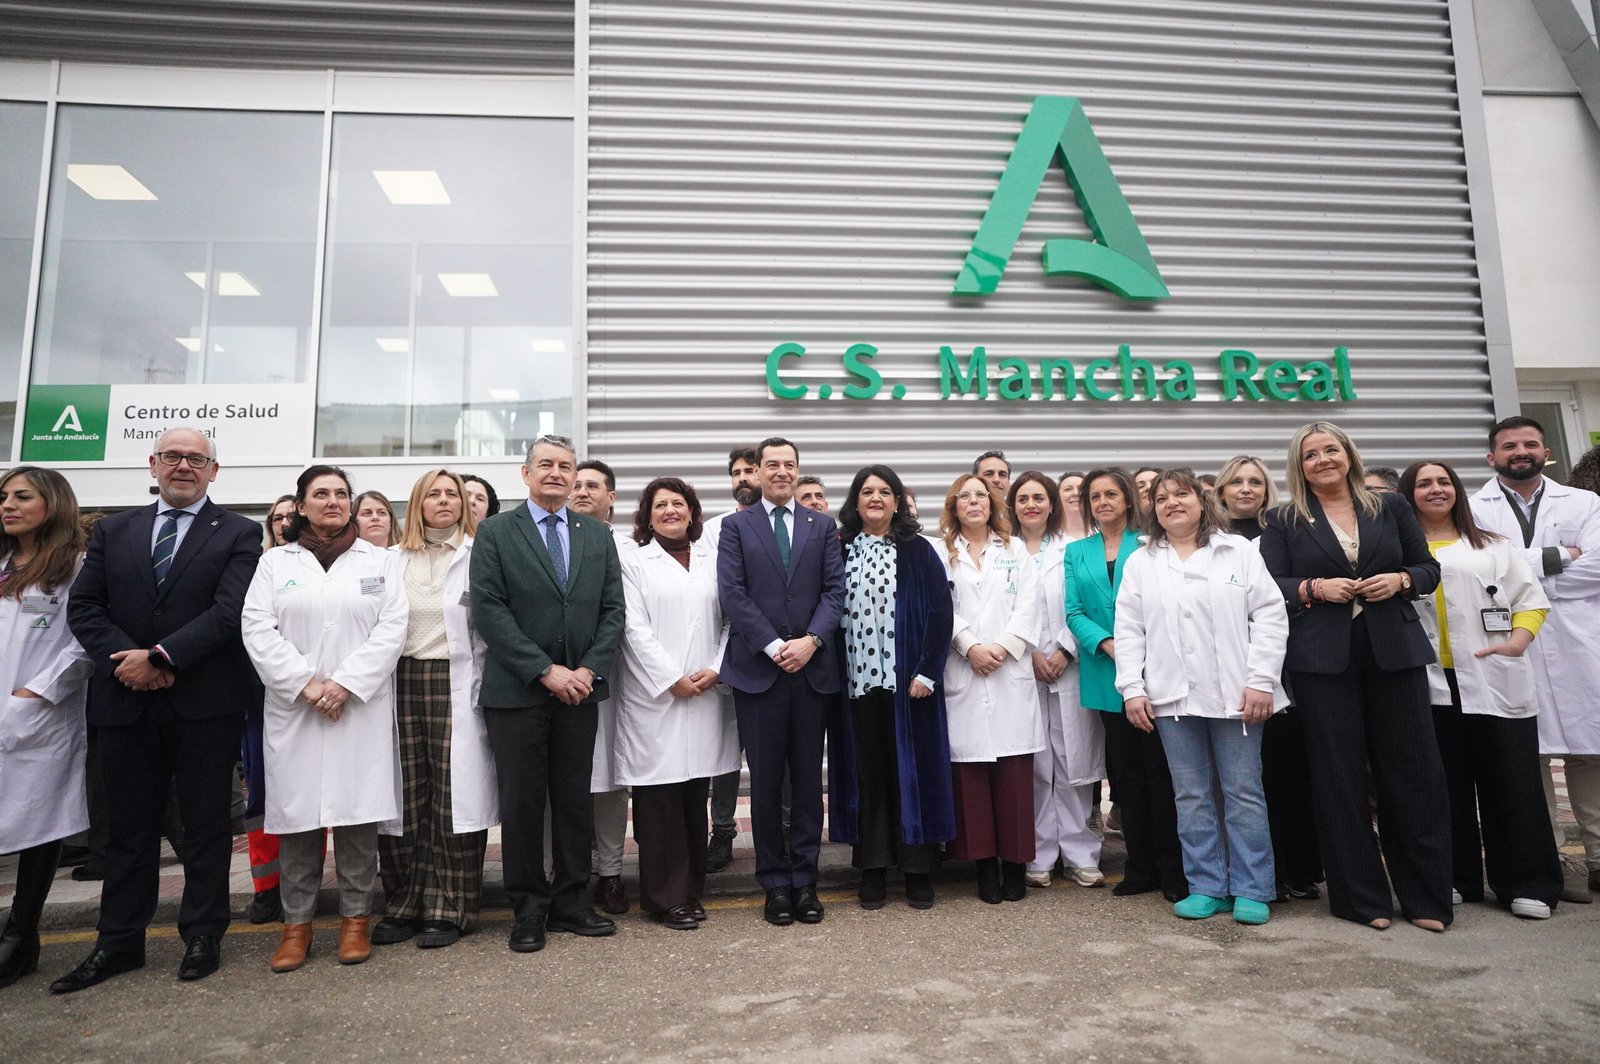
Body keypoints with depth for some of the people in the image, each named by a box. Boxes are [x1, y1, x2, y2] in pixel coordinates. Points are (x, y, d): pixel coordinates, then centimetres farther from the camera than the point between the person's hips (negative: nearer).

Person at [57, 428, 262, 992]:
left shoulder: (238, 533, 0)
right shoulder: (114, 530, 12)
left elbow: (230, 610, -11)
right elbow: (83, 607, 5)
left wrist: (159, 656, -16)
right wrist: (125, 660, -10)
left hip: (205, 701, -3)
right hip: (125, 699, 4)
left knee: (206, 822, 7)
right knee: (130, 825, 13)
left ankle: (202, 934, 19)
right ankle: (119, 941, 26)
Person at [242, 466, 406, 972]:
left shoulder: (380, 560, 9)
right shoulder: (275, 561, 11)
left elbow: (392, 629, -1)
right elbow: (258, 629, 1)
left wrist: (345, 683, -11)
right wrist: (305, 684, -11)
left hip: (360, 707, -1)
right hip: (293, 708, 1)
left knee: (357, 812, 1)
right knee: (295, 814, 4)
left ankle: (356, 917, 13)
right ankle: (297, 922, 16)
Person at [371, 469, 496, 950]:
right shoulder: (394, 561, 12)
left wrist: (485, 692, -6)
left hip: (455, 686, -3)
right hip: (402, 683, 3)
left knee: (454, 798, 0)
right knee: (405, 798, 5)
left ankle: (449, 910, 11)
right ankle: (405, 904, 19)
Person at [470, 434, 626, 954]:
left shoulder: (598, 535, 10)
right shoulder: (495, 532, 0)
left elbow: (613, 610, 6)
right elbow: (488, 612, -9)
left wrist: (589, 669, -8)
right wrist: (545, 670, -14)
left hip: (579, 689, 3)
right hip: (516, 691, -3)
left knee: (575, 800, 9)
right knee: (522, 802, 5)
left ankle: (569, 902, 23)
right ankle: (529, 909, 19)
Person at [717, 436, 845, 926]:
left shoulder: (822, 526, 12)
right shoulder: (736, 526, 6)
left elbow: (835, 590, 4)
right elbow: (733, 594, -4)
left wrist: (811, 640, -12)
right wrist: (774, 647, -12)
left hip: (812, 667, 2)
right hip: (758, 668, -1)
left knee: (808, 780, 7)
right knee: (766, 781, 5)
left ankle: (804, 880, 18)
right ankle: (774, 883, 17)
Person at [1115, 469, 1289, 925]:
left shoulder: (1239, 550, 4)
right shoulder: (1140, 563, 9)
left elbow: (1270, 616, -1)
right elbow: (1129, 630, 6)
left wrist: (1261, 681, -9)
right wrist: (1132, 689, -3)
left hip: (1234, 694, -2)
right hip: (1172, 698, 2)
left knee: (1244, 792, 5)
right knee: (1192, 796, 8)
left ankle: (1251, 890, 16)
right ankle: (1207, 888, 18)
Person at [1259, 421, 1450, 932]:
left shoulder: (1390, 507, 12)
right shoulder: (1284, 521, 6)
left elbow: (1428, 568, 13)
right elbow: (1270, 586, 0)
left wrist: (1400, 580, -7)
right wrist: (1317, 588, -15)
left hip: (1395, 652, 2)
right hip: (1323, 658, -1)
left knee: (1413, 770, 2)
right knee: (1339, 775, 2)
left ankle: (1426, 896, 17)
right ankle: (1361, 897, 14)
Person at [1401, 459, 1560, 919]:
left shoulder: (1494, 546, 12)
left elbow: (1531, 599, 7)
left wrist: (1518, 642, -8)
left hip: (1494, 681, 1)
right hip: (1430, 685, -1)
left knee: (1511, 782, 2)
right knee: (1446, 785, 7)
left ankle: (1526, 885, 13)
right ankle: (1455, 879, 18)